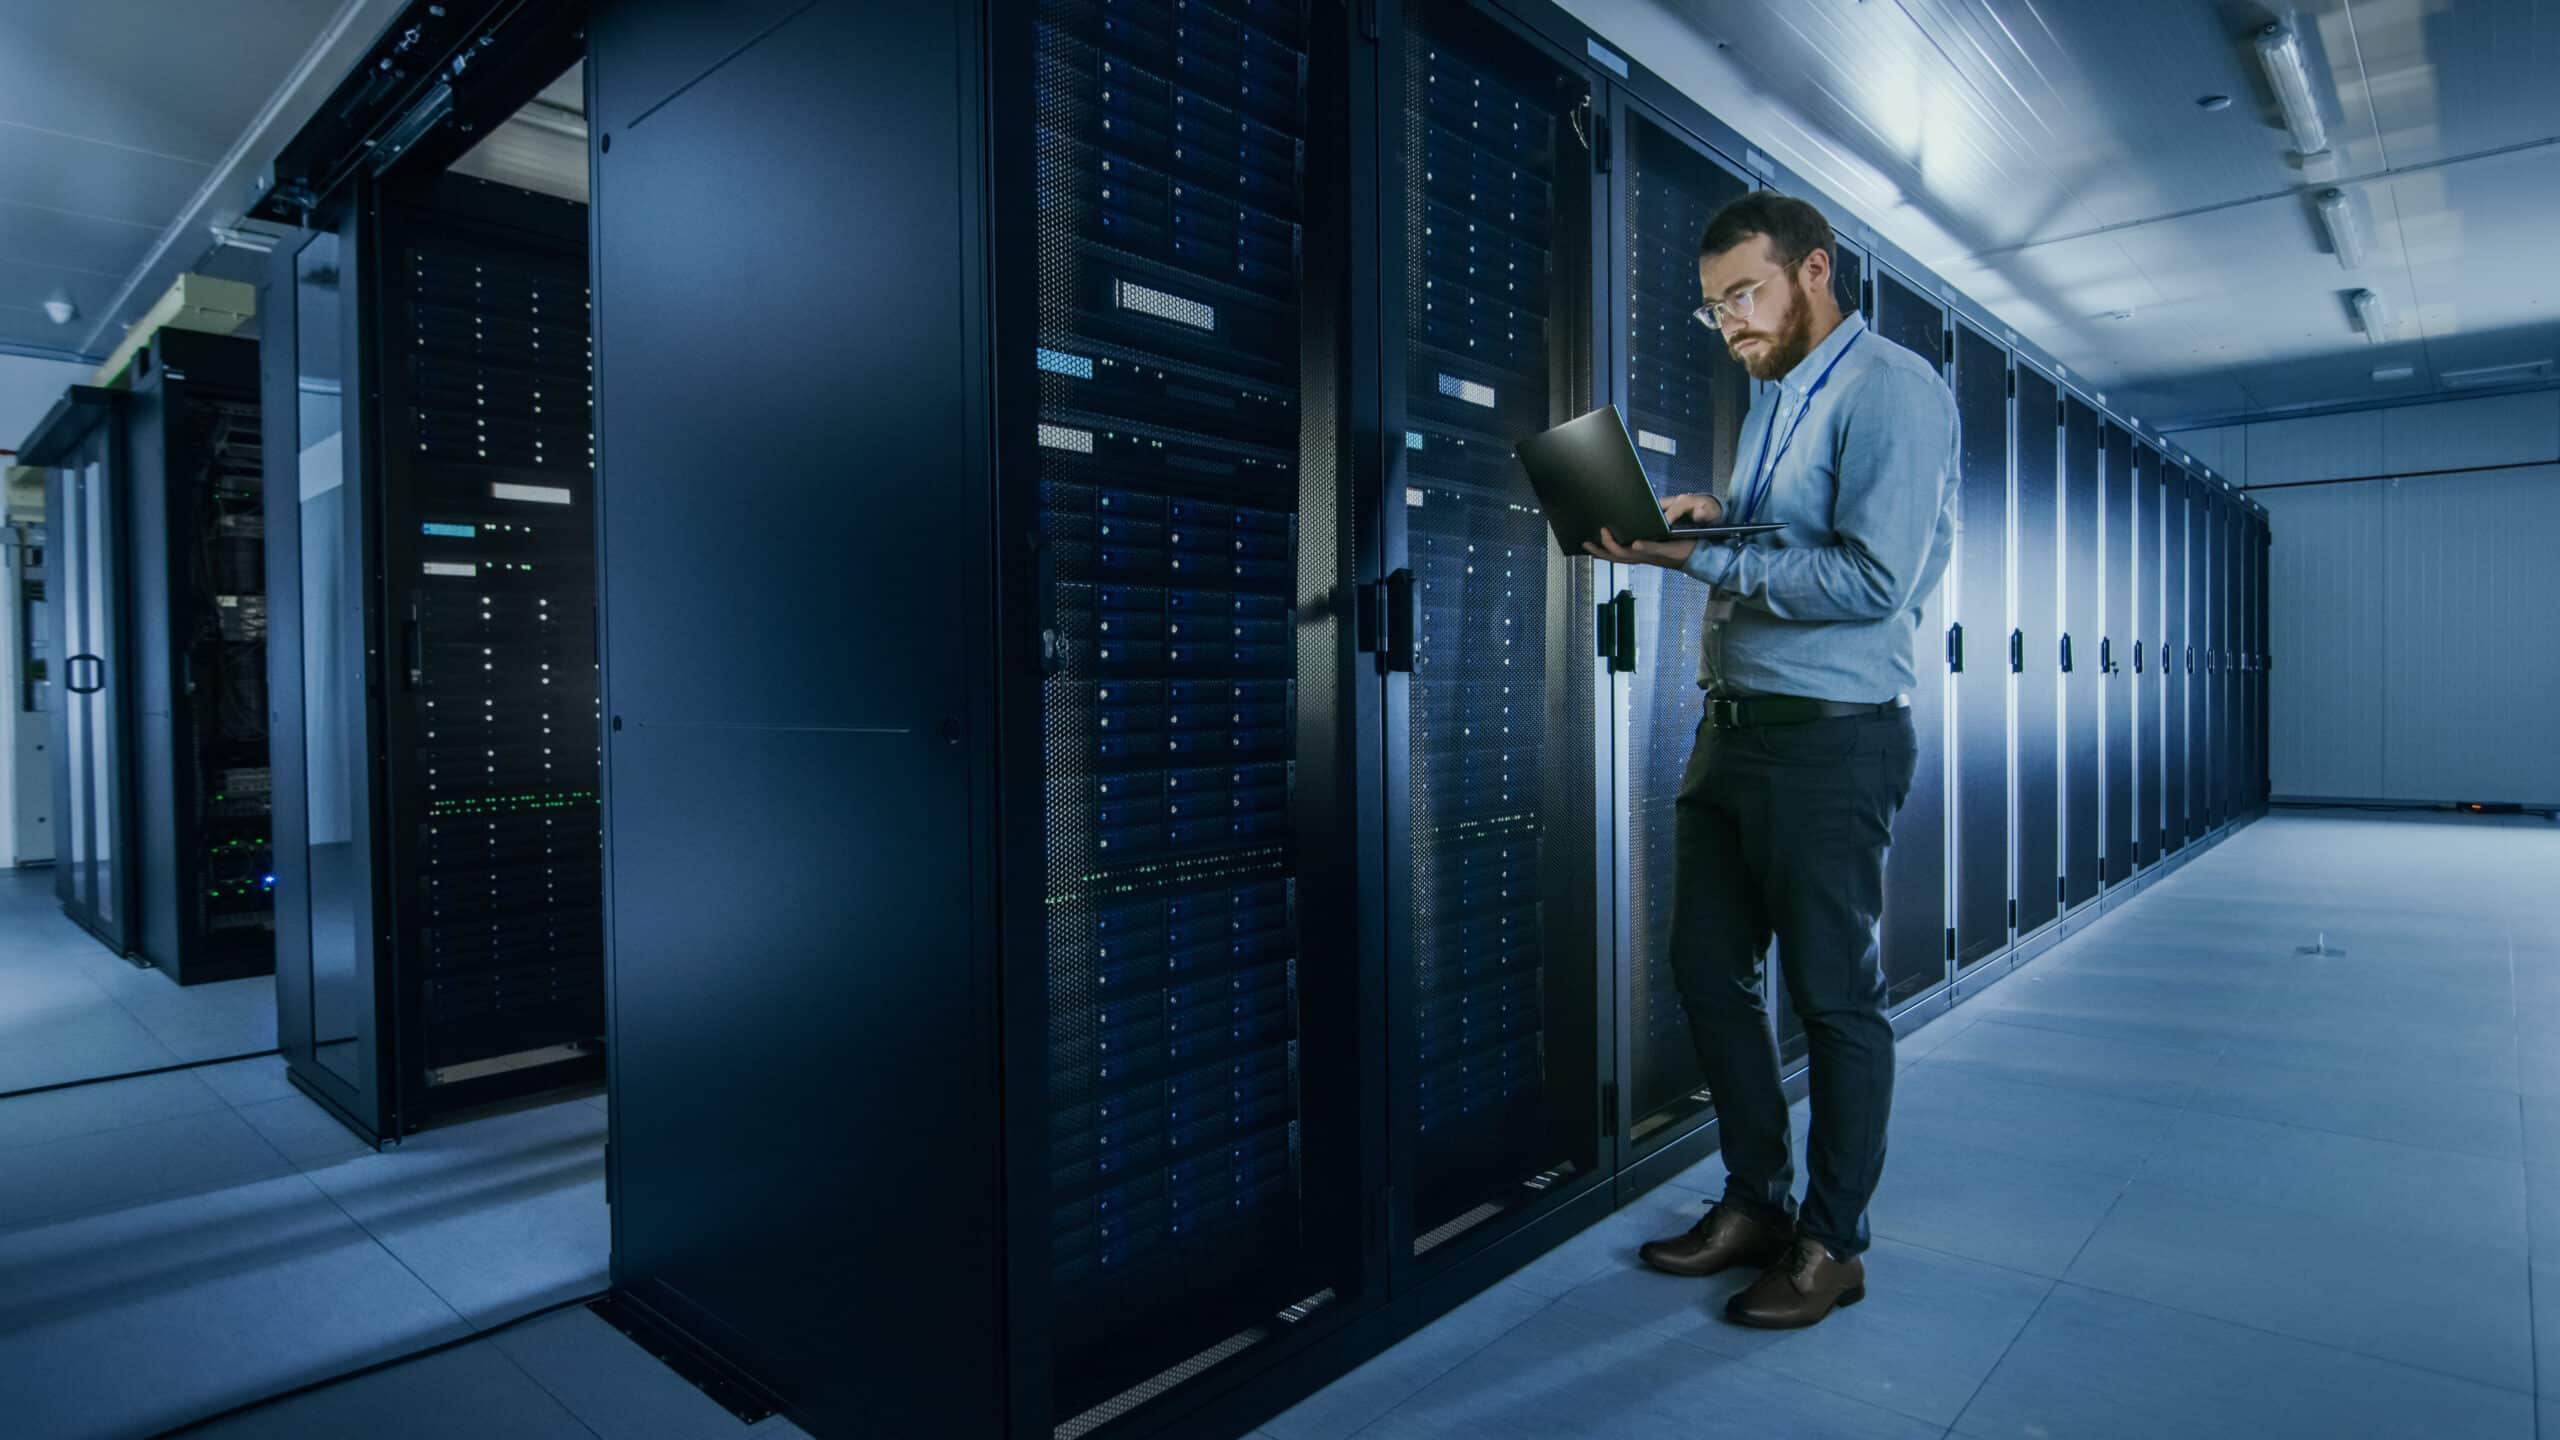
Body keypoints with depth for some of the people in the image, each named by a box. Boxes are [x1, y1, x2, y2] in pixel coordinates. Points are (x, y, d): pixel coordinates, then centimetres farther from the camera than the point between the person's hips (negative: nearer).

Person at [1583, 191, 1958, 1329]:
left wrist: (1700, 559, -21)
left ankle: (1831, 1243, 20)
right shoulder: (1769, 397, 19)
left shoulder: (1891, 388, -9)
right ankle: (1756, 1202, 29)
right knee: (1708, 972, 13)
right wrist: (1713, 520, 4)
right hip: (1731, 726, 9)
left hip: (1831, 740, -9)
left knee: (1835, 995, 3)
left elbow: (1872, 580, -21)